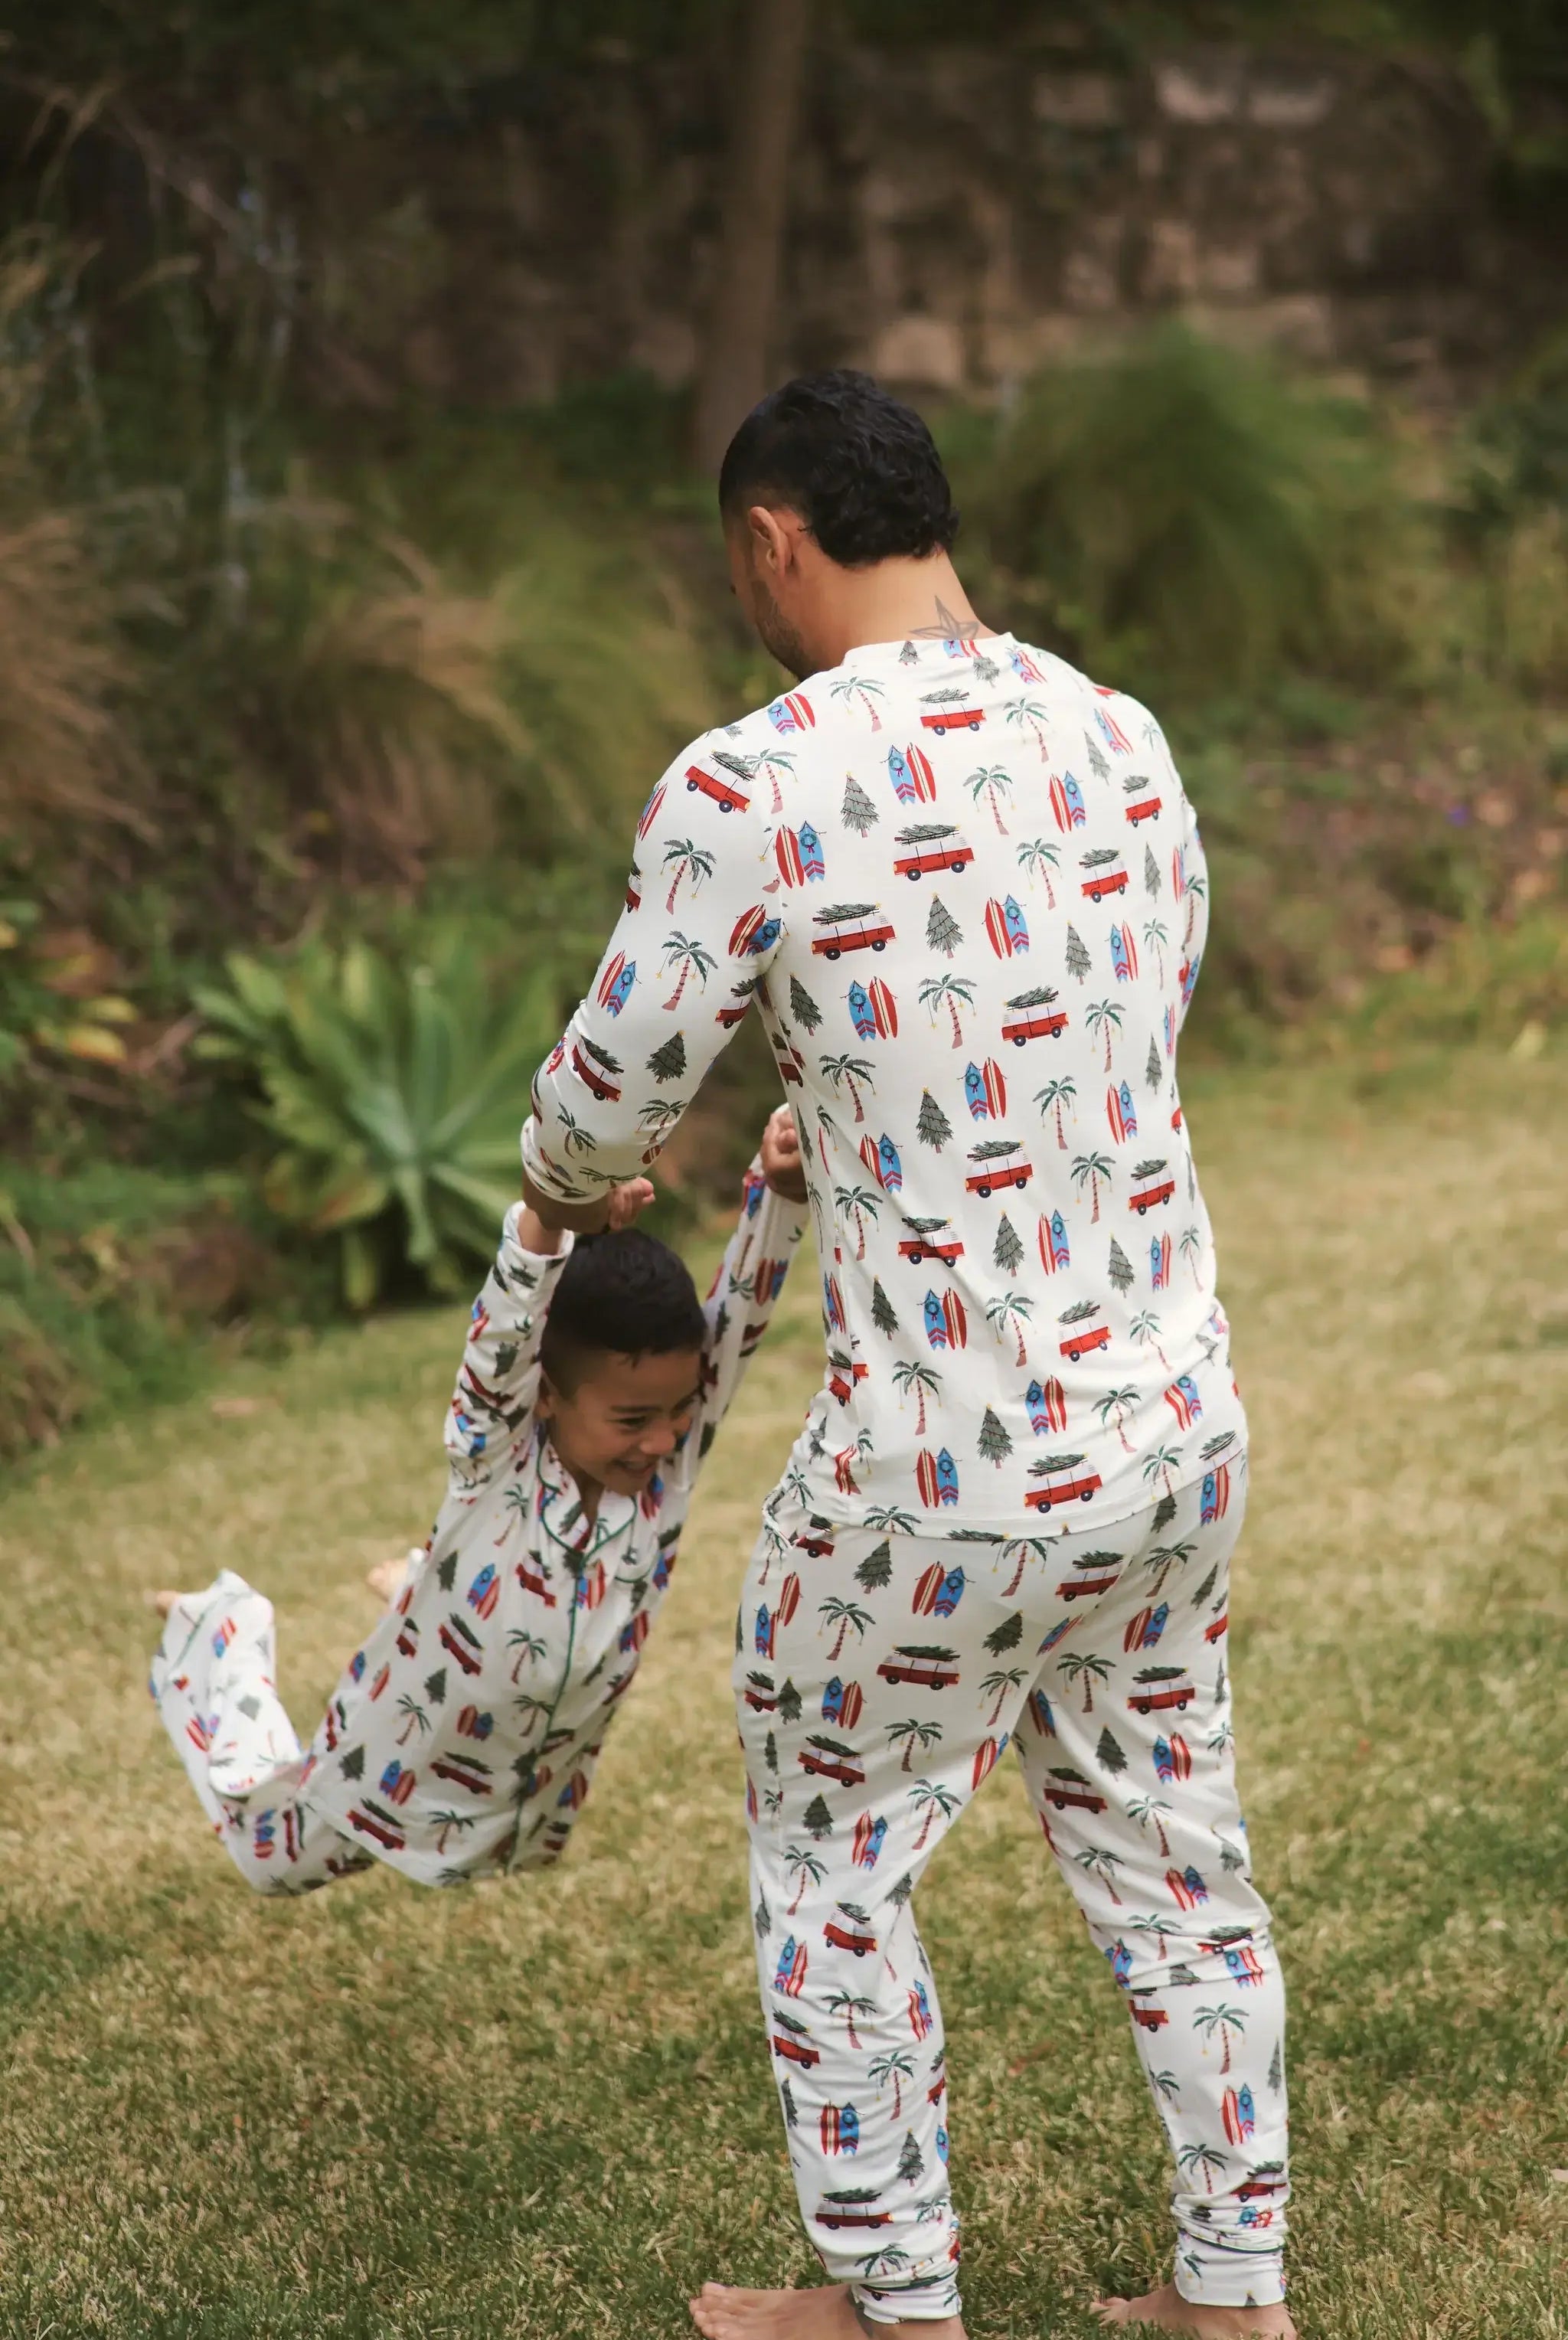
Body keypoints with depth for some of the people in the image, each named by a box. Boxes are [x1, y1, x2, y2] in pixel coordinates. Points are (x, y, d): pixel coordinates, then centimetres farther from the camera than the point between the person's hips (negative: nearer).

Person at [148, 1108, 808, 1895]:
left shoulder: (674, 1451, -24)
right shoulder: (495, 1455, -34)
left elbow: (741, 1311, -38)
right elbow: (504, 1331, -55)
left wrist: (783, 1189, -57)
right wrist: (551, 1222, -75)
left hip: (542, 1776, 5)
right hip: (410, 1762, -4)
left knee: (526, 1855, 38)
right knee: (275, 1859, 22)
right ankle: (218, 1639, 44)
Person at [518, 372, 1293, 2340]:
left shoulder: (751, 791, -19)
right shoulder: (1120, 741, 2)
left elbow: (612, 1095, -6)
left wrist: (564, 1185, 20)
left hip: (940, 1478, -6)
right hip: (1172, 1426, 6)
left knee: (831, 1865, 18)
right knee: (1165, 1849, 23)